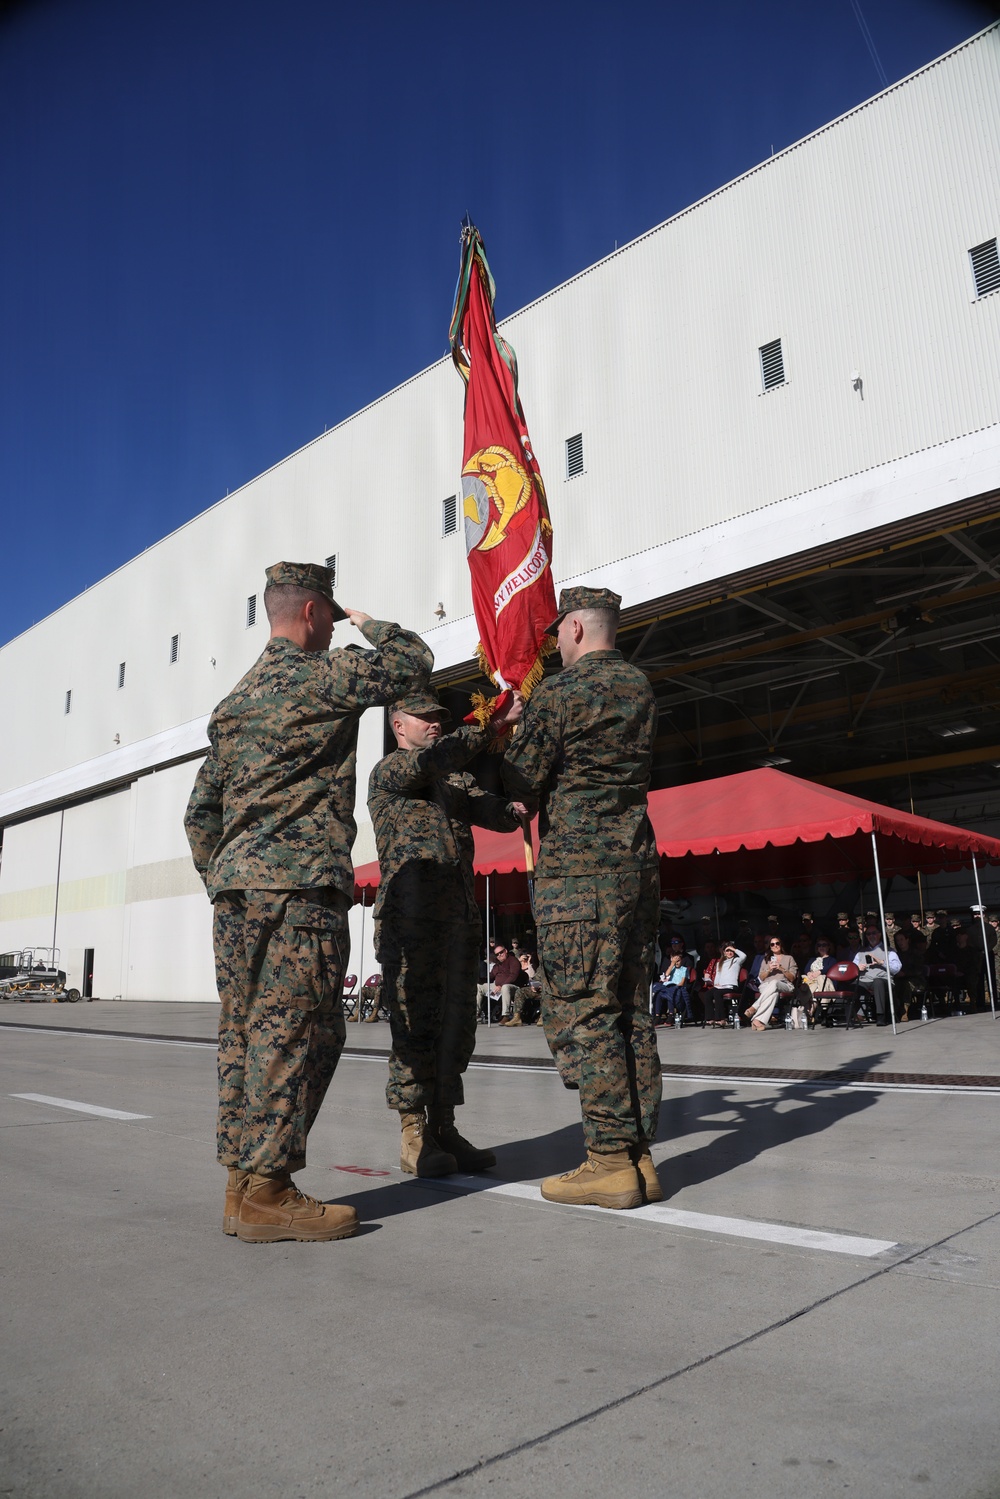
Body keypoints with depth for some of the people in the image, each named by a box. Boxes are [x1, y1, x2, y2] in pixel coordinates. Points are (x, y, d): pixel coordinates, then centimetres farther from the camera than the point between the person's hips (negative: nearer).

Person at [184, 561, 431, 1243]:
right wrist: (365, 622, 18)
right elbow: (414, 658, 3)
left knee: (246, 1031, 10)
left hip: (235, 882, 9)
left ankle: (241, 1184, 16)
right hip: (300, 881, -9)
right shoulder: (322, 675, -4)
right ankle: (266, 1191, -2)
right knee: (298, 1031, -5)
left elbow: (200, 814, 21)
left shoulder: (236, 698, 21)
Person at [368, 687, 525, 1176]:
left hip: (458, 920, 7)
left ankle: (444, 1130, 16)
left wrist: (522, 803, -15)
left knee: (456, 1027, 7)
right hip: (409, 920, -7)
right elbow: (432, 759, -19)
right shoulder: (387, 771, 3)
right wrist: (492, 728, -26)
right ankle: (414, 1138, 4)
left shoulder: (459, 781, 24)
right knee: (415, 1025, -4)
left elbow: (500, 815, 8)